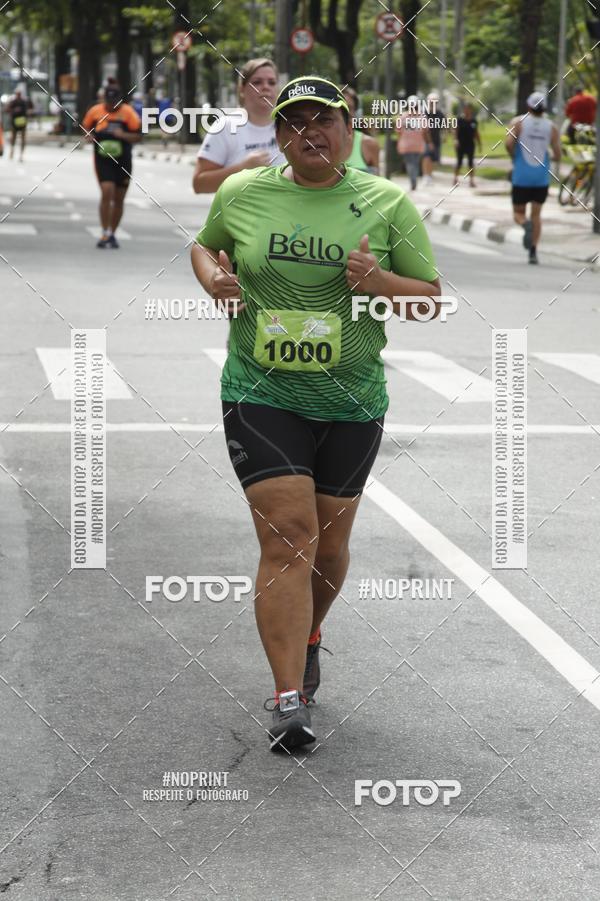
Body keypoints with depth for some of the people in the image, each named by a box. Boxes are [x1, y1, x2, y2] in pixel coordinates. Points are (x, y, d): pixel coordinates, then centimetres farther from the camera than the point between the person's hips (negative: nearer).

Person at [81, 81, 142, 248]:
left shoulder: (128, 112, -5)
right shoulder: (95, 111, 0)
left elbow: (138, 135, -3)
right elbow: (85, 128, 15)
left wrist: (123, 135, -21)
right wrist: (90, 136, -6)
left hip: (123, 160, 1)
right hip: (102, 159, -1)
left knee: (119, 199, 8)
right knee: (107, 191, -18)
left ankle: (112, 234, 24)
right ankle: (105, 233, -11)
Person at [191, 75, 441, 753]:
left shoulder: (387, 203, 1)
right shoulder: (240, 194, 2)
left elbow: (432, 300, 3)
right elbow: (204, 244, 22)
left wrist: (379, 282, -17)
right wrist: (212, 277, -1)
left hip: (351, 402, 1)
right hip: (261, 396, -1)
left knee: (328, 543, 12)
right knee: (286, 539, -12)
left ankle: (307, 639, 43)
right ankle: (289, 702, -12)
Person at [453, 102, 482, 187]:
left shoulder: (474, 121, 5)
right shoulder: (459, 120, -5)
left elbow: (476, 134, 10)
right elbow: (455, 130, -10)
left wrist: (479, 144, 9)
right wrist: (455, 139, -25)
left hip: (470, 145, 3)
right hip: (461, 145, -3)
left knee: (471, 163, 3)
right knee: (459, 162, 3)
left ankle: (472, 180, 5)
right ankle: (455, 179, 16)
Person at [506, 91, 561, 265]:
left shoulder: (518, 122, -4)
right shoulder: (551, 127, 1)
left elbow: (509, 143, -18)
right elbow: (557, 155, -3)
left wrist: (514, 157, 1)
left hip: (521, 177, -2)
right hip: (541, 178, 2)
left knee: (518, 213, 10)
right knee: (536, 214, 12)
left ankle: (526, 224, -24)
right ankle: (533, 251, 3)